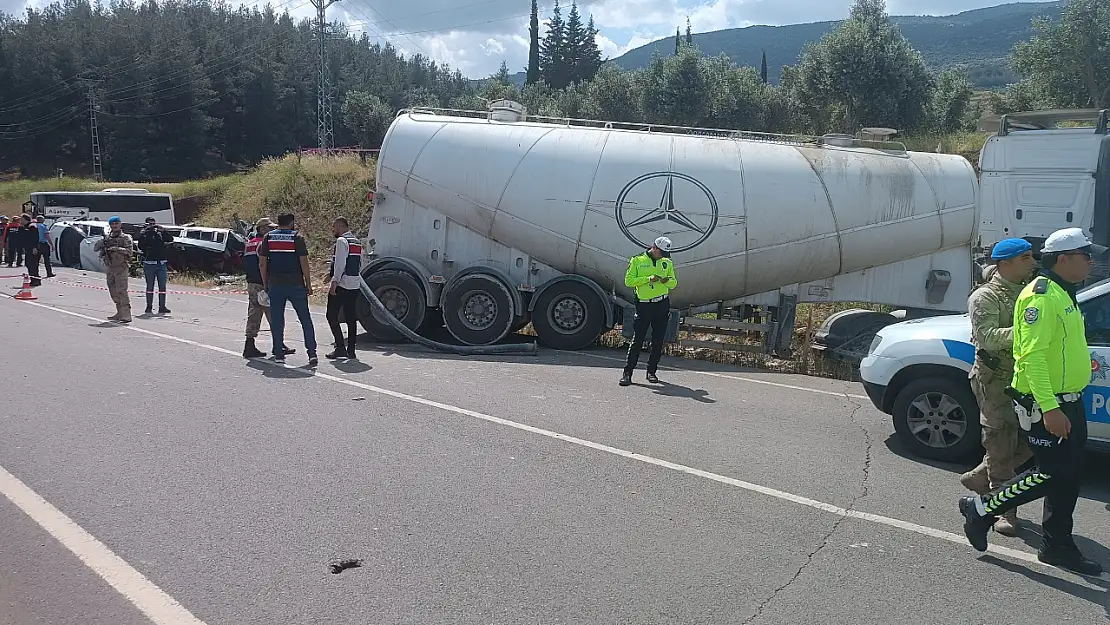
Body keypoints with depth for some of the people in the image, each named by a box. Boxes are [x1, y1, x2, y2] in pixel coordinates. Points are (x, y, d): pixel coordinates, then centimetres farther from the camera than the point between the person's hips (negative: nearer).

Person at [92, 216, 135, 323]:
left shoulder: (126, 237, 0)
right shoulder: (107, 238, 14)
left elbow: (130, 251, -11)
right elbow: (95, 249, 11)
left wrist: (117, 249, -24)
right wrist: (101, 243, -10)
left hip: (121, 267, -6)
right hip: (109, 268, 6)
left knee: (121, 291, -15)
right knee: (113, 291, 10)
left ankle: (126, 315, -19)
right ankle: (120, 313, 18)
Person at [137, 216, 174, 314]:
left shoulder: (160, 233, 10)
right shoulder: (144, 234, 3)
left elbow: (171, 239, -2)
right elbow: (140, 246, -11)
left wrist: (163, 230, -12)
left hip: (161, 263, 2)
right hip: (149, 263, -2)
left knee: (162, 286, 1)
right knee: (150, 286, 4)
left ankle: (162, 307, 4)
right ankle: (149, 307, 10)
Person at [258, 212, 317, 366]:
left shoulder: (268, 237, 5)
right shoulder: (297, 237, -3)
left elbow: (262, 263, 3)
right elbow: (304, 262, -8)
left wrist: (265, 284, 11)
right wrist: (308, 284, -2)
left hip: (275, 285, 2)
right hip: (296, 284, -2)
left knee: (276, 321, 8)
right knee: (305, 319, 4)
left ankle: (279, 355, 9)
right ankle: (312, 353, 0)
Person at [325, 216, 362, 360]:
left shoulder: (342, 241, -10)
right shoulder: (357, 242, 16)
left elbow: (340, 263, -19)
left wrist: (335, 281, -19)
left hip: (341, 284, -8)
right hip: (355, 285, 8)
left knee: (332, 316, -1)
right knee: (351, 318, 9)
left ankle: (340, 348, -6)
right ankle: (351, 350, 10)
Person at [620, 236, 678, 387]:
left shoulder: (667, 263, 11)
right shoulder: (637, 260, 0)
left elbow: (674, 284, 14)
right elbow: (628, 281, -6)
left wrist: (667, 281, -10)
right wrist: (649, 279, -16)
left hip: (662, 305, 4)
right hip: (643, 305, -3)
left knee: (658, 341, 6)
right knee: (637, 340, -6)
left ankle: (651, 371, 16)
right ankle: (627, 373, -3)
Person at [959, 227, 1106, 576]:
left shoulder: (1064, 295, 15)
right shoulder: (1042, 295, -18)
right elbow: (1031, 355, -25)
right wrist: (1049, 408, -29)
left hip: (1067, 401, 10)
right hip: (1045, 404, -10)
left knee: (1066, 477, 12)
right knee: (1051, 474, -7)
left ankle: (1057, 546, 22)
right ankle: (981, 509, 7)